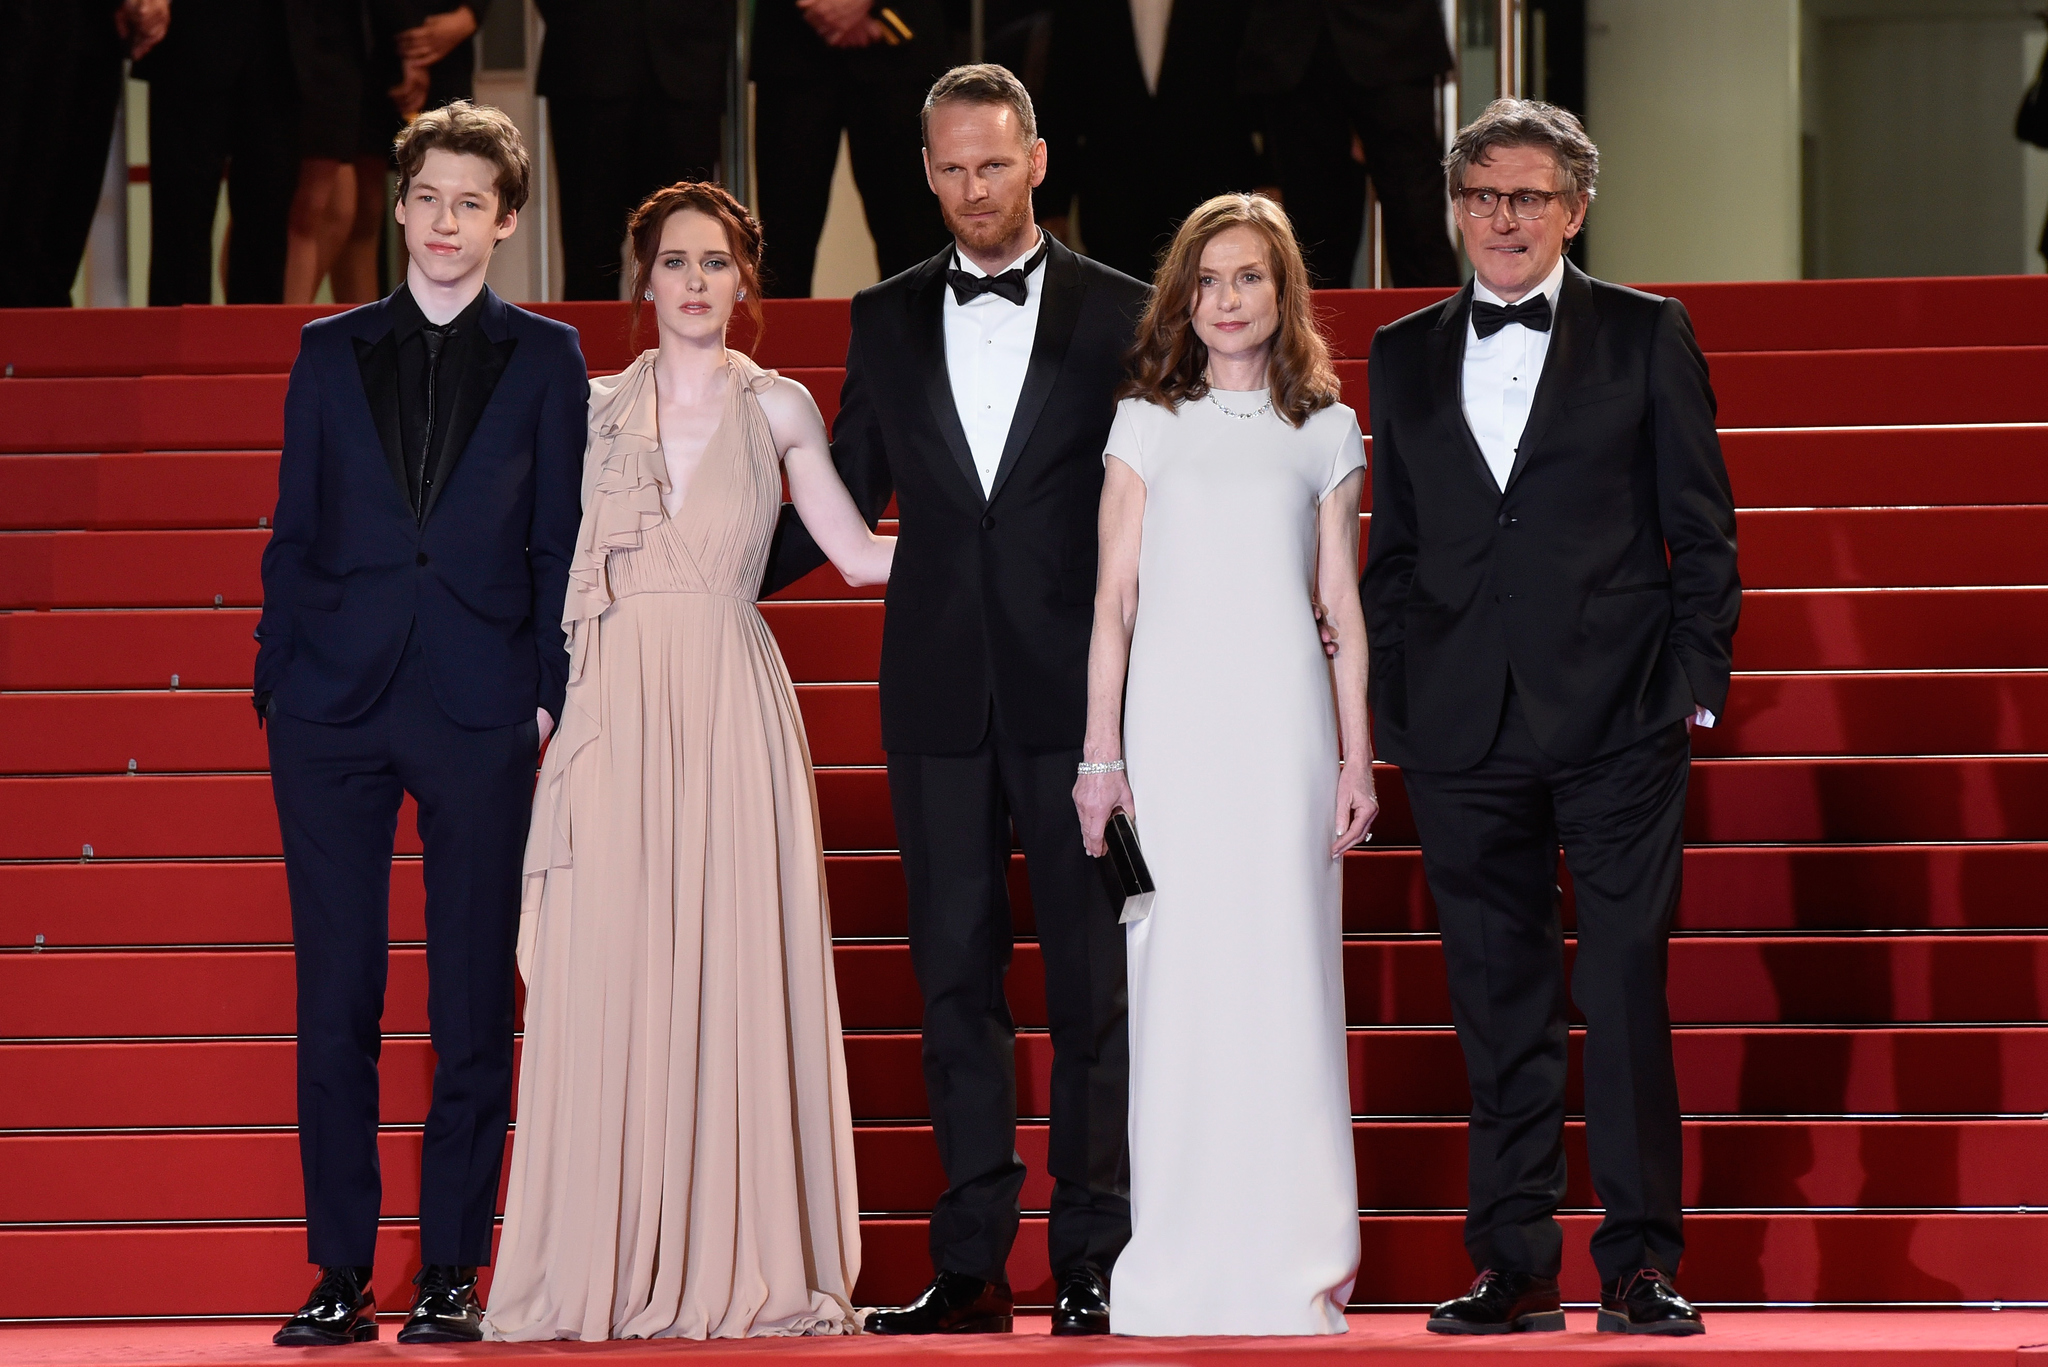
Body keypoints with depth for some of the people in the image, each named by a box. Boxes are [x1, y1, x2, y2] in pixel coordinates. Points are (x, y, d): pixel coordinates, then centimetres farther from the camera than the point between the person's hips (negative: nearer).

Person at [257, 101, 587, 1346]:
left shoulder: (545, 358, 8)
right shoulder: (332, 352, 12)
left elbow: (561, 542, 6)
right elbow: (294, 531, 11)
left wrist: (550, 691, -3)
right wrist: (279, 677, 2)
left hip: (480, 706, -1)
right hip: (336, 703, 1)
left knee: (475, 1000, 0)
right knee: (335, 996, 0)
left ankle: (453, 1273, 5)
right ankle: (342, 1276, 5)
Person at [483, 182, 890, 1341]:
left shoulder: (779, 410, 9)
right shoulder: (596, 408, 11)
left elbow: (858, 552, 11)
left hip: (734, 704, -1)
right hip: (618, 708, 1)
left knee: (741, 968, -4)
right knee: (610, 976, -3)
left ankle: (747, 1262, 0)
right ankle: (609, 1269, 0)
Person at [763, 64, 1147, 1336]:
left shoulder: (1122, 314, 1)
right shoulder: (886, 321, 10)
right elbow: (846, 497, 14)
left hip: (1078, 693, -3)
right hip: (941, 695, 3)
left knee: (1092, 980, 1)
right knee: (957, 979, 5)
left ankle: (1091, 1262, 6)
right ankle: (972, 1265, 8)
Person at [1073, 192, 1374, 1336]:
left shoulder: (1327, 430, 10)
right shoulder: (1147, 424, 9)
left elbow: (1343, 606, 10)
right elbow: (1114, 597, 6)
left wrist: (1358, 757, 4)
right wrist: (1101, 750, 0)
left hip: (1285, 723, 0)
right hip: (1171, 716, 0)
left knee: (1286, 970, -3)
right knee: (1176, 974, -1)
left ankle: (1297, 1253, 1)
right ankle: (1183, 1255, 2)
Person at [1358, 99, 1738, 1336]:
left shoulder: (1647, 338, 5)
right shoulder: (1405, 356, 13)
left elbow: (1701, 527, 4)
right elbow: (1392, 547, 15)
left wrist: (1696, 680, -4)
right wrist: (1389, 701, 7)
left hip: (1618, 720, -3)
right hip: (1462, 725, 3)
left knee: (1627, 988, -5)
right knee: (1499, 1004, 5)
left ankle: (1642, 1263, 1)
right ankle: (1516, 1266, 10)